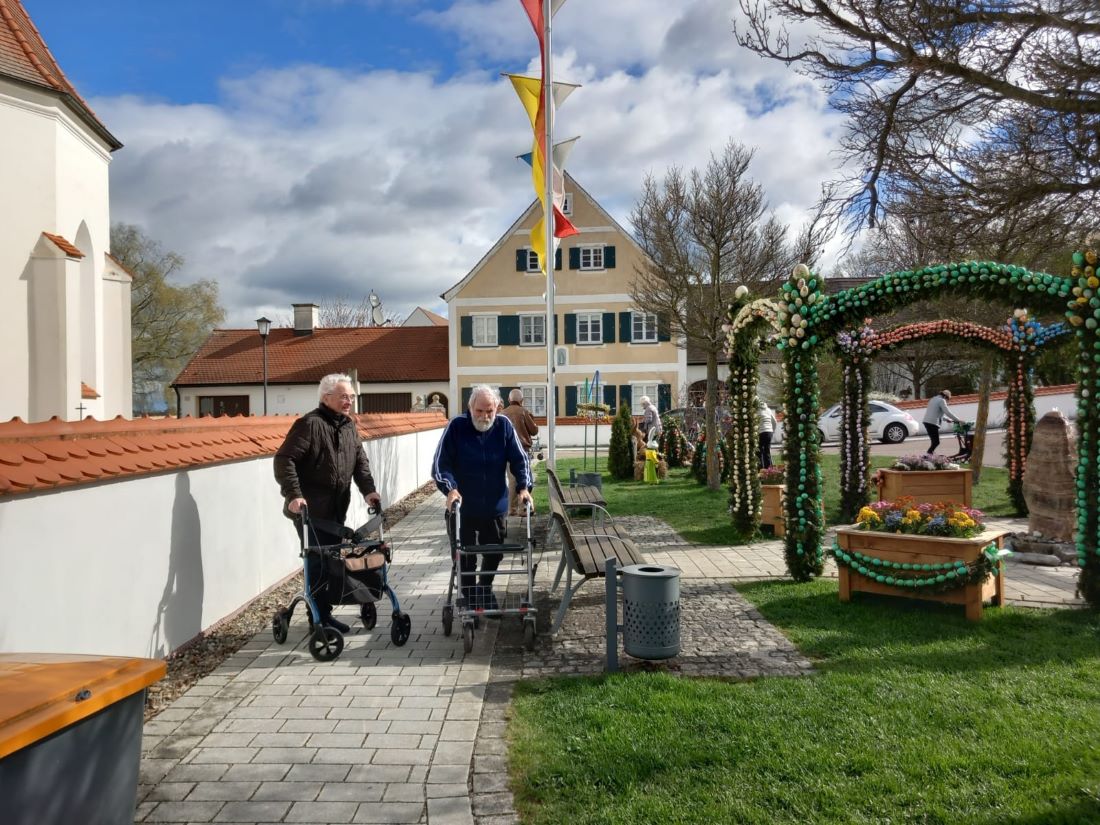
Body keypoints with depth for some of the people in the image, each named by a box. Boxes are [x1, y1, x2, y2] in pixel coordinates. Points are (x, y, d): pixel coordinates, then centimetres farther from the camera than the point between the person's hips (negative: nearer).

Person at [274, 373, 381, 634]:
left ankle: (325, 613, 24)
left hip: (337, 508, 8)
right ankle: (320, 618, 5)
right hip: (310, 509, -8)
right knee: (318, 562, -5)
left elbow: (360, 461, 15)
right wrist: (293, 494, -25)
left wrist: (368, 489, 1)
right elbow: (284, 459, -17)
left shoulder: (349, 426, 13)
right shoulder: (309, 424, -13)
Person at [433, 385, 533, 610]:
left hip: (496, 507, 2)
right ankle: (470, 598, 27)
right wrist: (450, 489, -26)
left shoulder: (504, 426, -5)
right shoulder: (456, 427, -11)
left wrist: (524, 487, -18)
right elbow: (440, 463, -11)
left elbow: (519, 459, -3)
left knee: (494, 554, 15)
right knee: (465, 557, 7)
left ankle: (485, 590, 40)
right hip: (462, 507, -2)